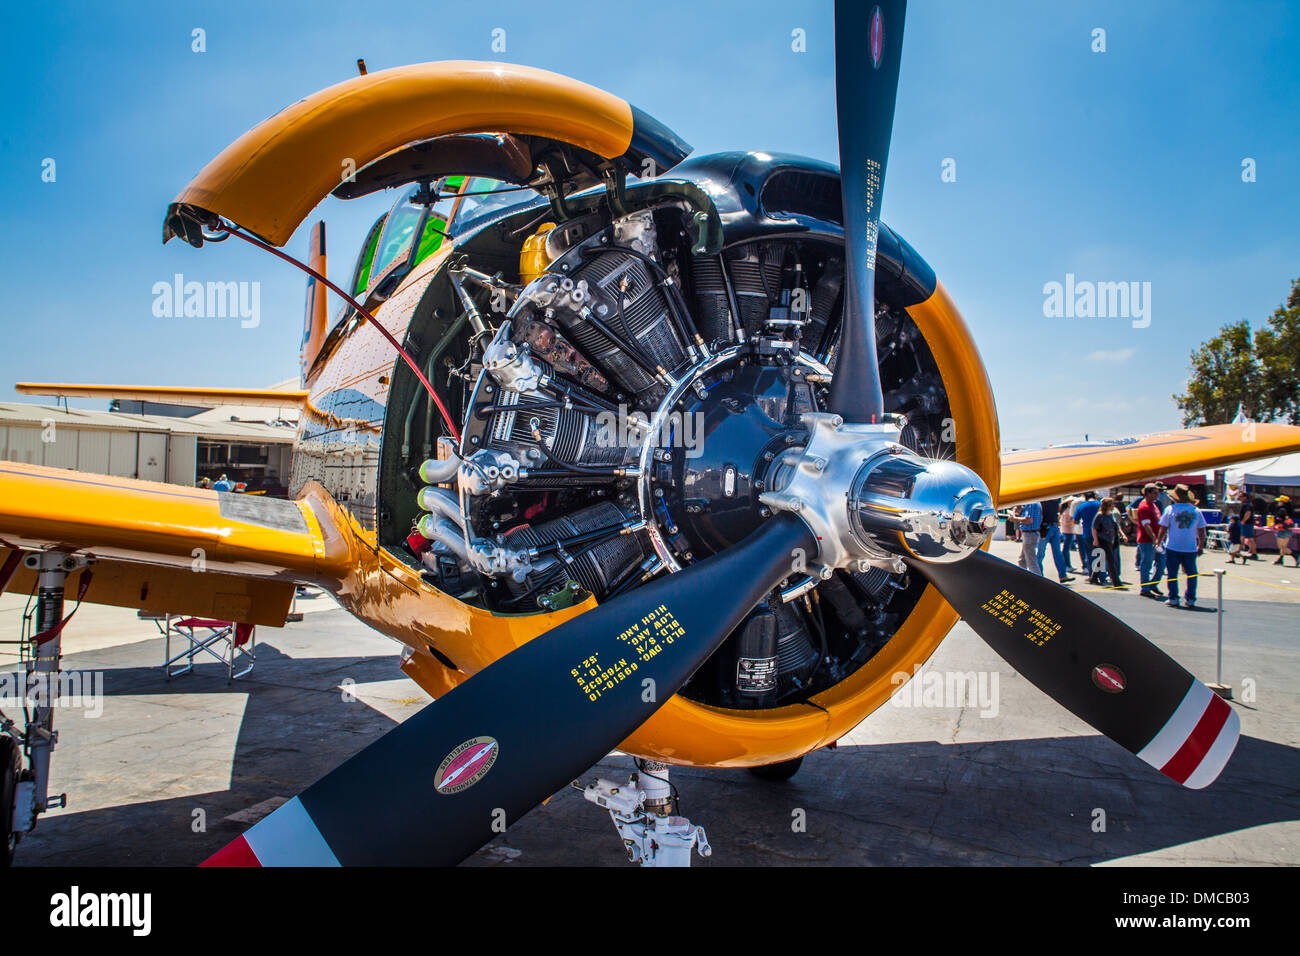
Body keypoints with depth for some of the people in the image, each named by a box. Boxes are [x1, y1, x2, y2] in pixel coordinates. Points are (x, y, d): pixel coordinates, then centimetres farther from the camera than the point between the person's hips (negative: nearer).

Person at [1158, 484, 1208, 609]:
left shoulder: (1170, 509, -5)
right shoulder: (1196, 511, 2)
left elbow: (1163, 529, -4)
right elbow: (1202, 531, 6)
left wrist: (1159, 542, 8)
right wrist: (1201, 546, 17)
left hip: (1173, 547, -2)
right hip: (1191, 548, 2)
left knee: (1172, 574, 6)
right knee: (1191, 574, 10)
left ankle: (1173, 598, 5)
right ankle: (1191, 600, 10)